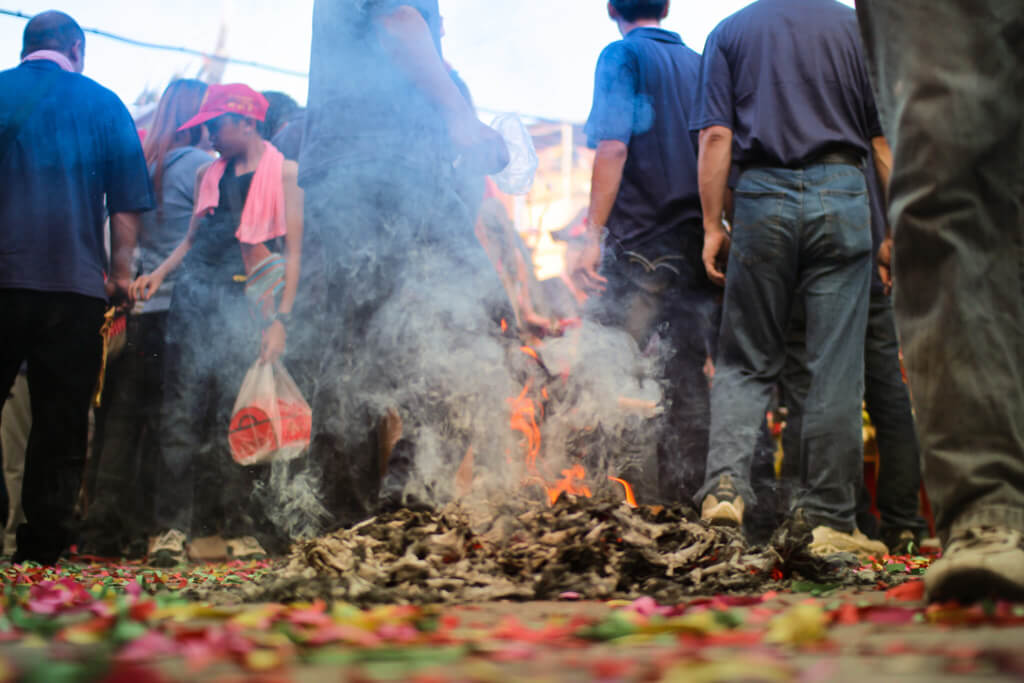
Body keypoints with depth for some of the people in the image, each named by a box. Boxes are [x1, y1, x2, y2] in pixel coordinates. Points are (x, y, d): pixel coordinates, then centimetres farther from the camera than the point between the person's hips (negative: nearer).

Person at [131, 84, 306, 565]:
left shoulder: (284, 171, 4)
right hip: (194, 295, 4)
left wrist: (281, 319, -10)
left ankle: (239, 529, -1)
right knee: (182, 412, -4)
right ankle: (172, 527, -3)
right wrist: (160, 273, 4)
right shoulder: (208, 173, 20)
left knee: (239, 414, -7)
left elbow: (294, 249, -2)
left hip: (247, 300, -4)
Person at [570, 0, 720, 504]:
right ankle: (683, 497, 9)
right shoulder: (699, 64, 16)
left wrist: (592, 235, -17)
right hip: (698, 245, 6)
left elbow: (613, 147, -14)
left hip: (641, 243, -6)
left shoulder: (623, 55, -2)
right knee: (688, 378, 6)